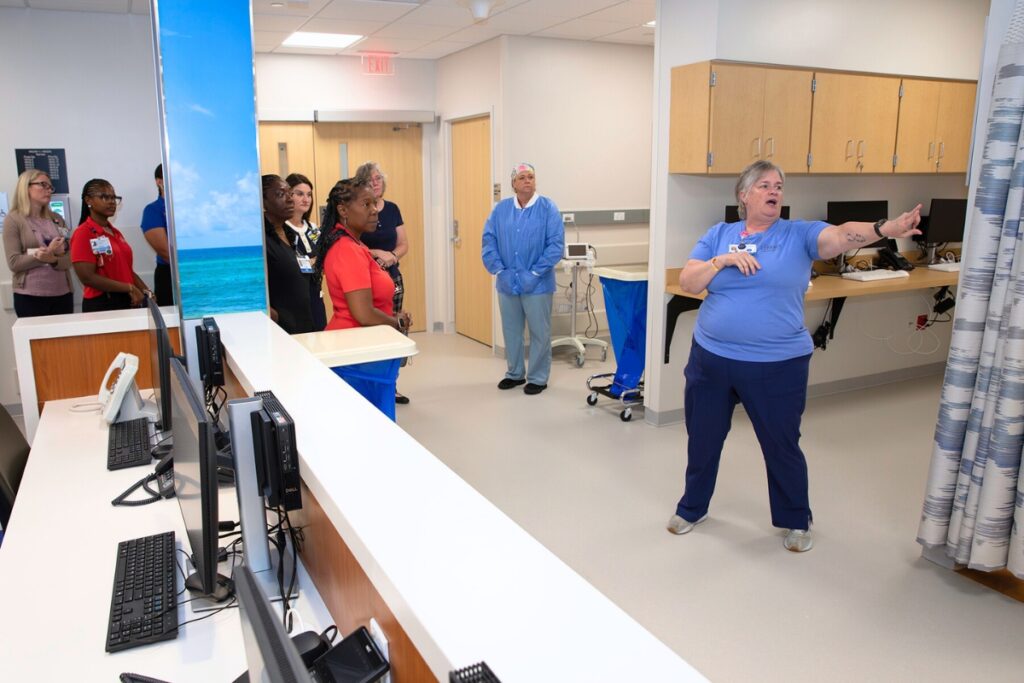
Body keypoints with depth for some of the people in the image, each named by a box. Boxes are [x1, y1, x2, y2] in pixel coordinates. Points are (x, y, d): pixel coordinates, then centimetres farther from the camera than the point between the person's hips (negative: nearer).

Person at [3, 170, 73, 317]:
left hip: (63, 294, 4)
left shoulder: (57, 219, 12)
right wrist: (50, 252, -16)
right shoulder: (14, 219, 0)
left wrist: (53, 259, -16)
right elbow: (14, 263, -8)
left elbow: (70, 259, 5)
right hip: (30, 297, -4)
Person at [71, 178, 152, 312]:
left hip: (127, 301, 7)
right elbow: (87, 277, -15)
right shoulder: (83, 234, -6)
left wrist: (146, 292, 0)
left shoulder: (116, 233, 15)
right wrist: (130, 288, -16)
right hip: (101, 304, -7)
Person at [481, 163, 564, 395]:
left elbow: (556, 244, -12)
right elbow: (489, 241, 2)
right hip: (507, 283, 4)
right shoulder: (501, 209, 5)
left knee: (539, 332, 5)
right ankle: (515, 373, 30)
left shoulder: (548, 208, -6)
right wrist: (499, 271, -9)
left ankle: (538, 378, 19)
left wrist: (535, 273, -17)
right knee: (511, 331, 14)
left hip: (537, 284, -3)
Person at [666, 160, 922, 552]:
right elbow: (687, 283, -3)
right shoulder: (719, 234, 4)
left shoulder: (799, 234, -3)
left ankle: (796, 521, 35)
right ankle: (692, 508, 39)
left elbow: (842, 235, -22)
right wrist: (723, 259, -18)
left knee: (782, 445, 12)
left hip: (777, 365, -2)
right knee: (703, 440, 16)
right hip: (711, 358, 2)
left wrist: (885, 228, -40)